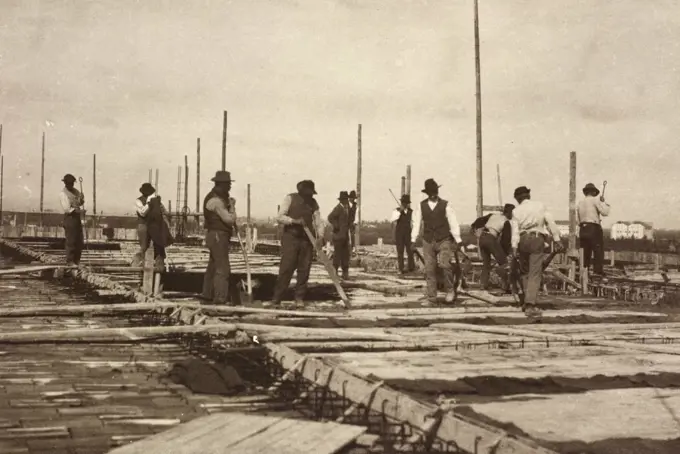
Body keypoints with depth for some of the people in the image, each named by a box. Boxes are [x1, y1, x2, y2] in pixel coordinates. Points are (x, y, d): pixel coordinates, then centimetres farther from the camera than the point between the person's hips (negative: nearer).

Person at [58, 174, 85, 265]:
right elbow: (67, 208, -16)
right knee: (71, 241, -8)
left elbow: (81, 203, 20)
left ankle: (77, 261, 16)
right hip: (69, 217, -8)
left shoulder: (75, 191, 14)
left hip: (77, 217, 8)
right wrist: (78, 211, -26)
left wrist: (82, 199, -3)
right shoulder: (63, 194, -10)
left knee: (80, 241, 9)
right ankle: (69, 261, -4)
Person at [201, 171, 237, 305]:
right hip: (218, 236, -11)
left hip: (216, 236, 11)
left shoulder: (218, 197, 15)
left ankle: (207, 294, 23)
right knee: (223, 268, -12)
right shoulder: (216, 200, -18)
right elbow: (230, 219, -23)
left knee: (213, 266, 16)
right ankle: (220, 298, -13)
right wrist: (232, 206, -6)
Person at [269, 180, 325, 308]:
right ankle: (276, 299, -5)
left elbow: (318, 221, 6)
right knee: (286, 269, -9)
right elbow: (280, 217, -8)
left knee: (304, 270, 3)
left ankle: (299, 298, 13)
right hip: (291, 238, -4)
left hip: (307, 240, 4)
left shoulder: (313, 203, 9)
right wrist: (294, 220, -22)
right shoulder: (290, 198, -3)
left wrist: (320, 236, -11)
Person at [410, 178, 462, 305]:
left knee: (444, 264, -22)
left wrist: (458, 241, -2)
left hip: (444, 241, -2)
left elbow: (453, 223, 0)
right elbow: (416, 223, 6)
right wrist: (413, 240, 1)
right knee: (429, 269, 2)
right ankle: (431, 297, 9)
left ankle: (450, 289, -1)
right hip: (428, 241, 3)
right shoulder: (421, 206, 5)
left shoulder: (445, 205, -1)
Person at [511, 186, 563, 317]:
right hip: (537, 239, -1)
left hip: (523, 240, 2)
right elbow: (551, 222, 3)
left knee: (524, 271, 19)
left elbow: (515, 229, -2)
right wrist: (556, 239, 3)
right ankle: (530, 305, -16)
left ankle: (527, 301, 20)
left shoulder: (517, 211, 8)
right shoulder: (540, 206, 10)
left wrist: (514, 246, -9)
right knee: (535, 274, -6)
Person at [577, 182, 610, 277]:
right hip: (594, 228, -6)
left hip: (582, 229, 6)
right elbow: (605, 212, -12)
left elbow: (577, 219, 12)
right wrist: (604, 202, 1)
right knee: (598, 251, -4)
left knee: (585, 253, 10)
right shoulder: (595, 200, -4)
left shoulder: (580, 203, 14)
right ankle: (598, 272, -11)